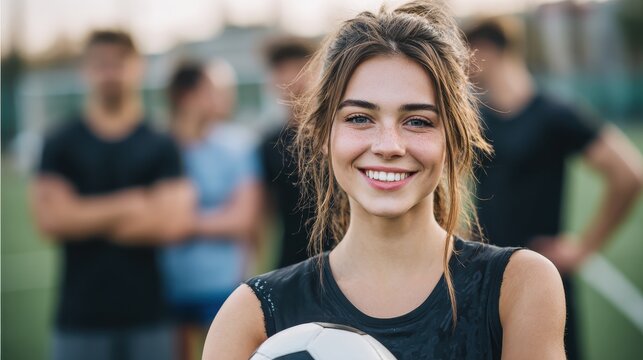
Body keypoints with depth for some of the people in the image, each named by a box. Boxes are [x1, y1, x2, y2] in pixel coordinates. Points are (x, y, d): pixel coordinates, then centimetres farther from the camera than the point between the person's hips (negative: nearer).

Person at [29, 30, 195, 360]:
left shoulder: (161, 147, 5)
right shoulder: (61, 145, 5)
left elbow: (174, 221, -6)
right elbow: (51, 218, -7)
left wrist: (90, 217, -4)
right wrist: (130, 204, -8)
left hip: (146, 312, 1)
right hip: (80, 318, -1)